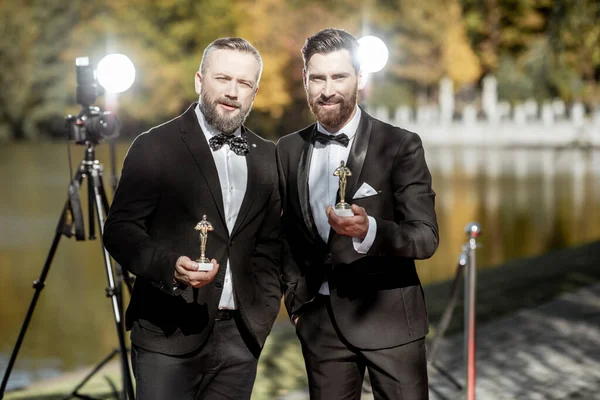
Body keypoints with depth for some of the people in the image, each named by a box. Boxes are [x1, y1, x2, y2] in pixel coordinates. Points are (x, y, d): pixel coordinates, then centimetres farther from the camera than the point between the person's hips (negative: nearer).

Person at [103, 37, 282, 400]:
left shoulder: (267, 157, 11)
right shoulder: (155, 147, -2)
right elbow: (120, 230, -5)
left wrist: (265, 310, 6)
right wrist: (170, 265, -21)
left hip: (240, 335, 4)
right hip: (170, 333, -4)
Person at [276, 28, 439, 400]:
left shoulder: (400, 145, -6)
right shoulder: (289, 149, 7)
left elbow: (426, 238, -11)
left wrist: (369, 229, -29)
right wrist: (296, 295, 8)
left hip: (387, 316, -3)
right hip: (320, 319, 3)